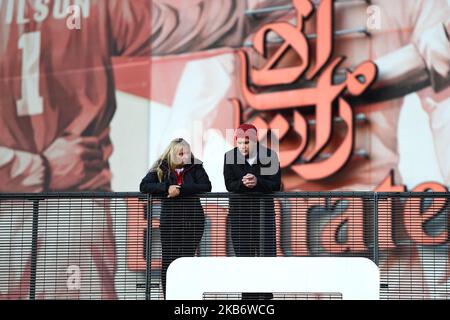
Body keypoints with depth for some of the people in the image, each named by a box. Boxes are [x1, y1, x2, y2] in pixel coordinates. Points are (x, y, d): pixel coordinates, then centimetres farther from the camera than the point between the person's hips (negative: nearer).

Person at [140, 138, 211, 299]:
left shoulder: (195, 167, 4)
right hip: (169, 218, 1)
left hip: (193, 218, -1)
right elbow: (144, 186, -2)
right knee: (168, 260, -3)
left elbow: (206, 186, -8)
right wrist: (167, 188, -16)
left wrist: (181, 189, -16)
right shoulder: (161, 168, 5)